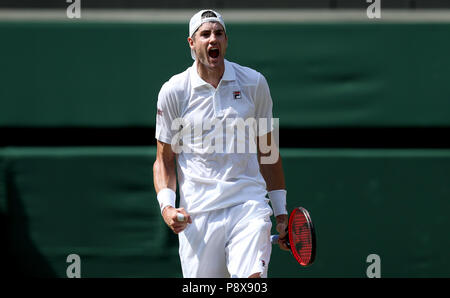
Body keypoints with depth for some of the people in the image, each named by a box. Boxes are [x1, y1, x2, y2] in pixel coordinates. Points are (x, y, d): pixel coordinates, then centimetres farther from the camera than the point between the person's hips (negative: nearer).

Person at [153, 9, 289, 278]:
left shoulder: (254, 83, 7)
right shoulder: (174, 91, 3)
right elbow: (164, 160, 9)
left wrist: (280, 211, 13)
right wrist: (167, 205, -9)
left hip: (248, 205, 0)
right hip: (197, 214, 0)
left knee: (252, 277, -22)